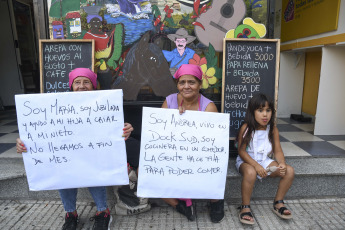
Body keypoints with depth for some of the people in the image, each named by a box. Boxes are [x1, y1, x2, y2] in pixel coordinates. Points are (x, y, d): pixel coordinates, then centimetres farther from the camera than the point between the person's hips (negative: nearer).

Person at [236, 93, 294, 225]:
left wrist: (282, 163, -22)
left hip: (265, 160, 5)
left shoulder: (273, 129, -1)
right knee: (250, 173, -39)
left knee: (289, 171, -13)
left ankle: (278, 203, 8)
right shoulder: (246, 128, -15)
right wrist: (256, 165, -28)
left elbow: (277, 151, 0)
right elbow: (241, 151, -16)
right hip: (246, 161, -5)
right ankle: (245, 207, -17)